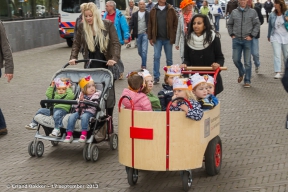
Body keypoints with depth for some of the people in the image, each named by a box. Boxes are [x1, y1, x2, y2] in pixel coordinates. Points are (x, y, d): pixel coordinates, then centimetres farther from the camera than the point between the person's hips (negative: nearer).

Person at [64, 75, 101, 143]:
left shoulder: (96, 94, 3)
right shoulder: (81, 95, 16)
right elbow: (75, 106, 17)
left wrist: (84, 101, -13)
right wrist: (79, 100, -4)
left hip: (89, 111, -5)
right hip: (80, 111, 5)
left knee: (84, 116, -36)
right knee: (72, 116, -21)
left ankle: (84, 135, -34)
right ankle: (69, 135, -20)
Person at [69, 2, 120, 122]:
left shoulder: (108, 25, -8)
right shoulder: (82, 27, 1)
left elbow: (116, 43, -11)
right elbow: (76, 43, 9)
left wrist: (114, 58, -26)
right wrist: (73, 57, -7)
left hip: (106, 64, -2)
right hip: (90, 65, 2)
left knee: (108, 92, 3)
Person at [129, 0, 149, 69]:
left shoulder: (148, 14, 0)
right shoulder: (134, 14, 8)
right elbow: (131, 24, 2)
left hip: (145, 34, -3)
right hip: (138, 34, 3)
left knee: (144, 50, -11)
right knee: (140, 51, 12)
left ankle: (143, 65, -6)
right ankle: (144, 61, 37)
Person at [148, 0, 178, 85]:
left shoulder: (171, 10, 0)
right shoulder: (153, 10, 4)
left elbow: (175, 23, 0)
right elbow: (150, 25, 6)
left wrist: (174, 37, -6)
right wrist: (150, 38, 2)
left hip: (168, 38, 0)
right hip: (157, 38, 0)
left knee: (169, 58, 8)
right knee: (156, 57, -2)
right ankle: (156, 77, 4)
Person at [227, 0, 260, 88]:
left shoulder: (252, 12, -1)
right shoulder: (234, 12, 5)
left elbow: (257, 24, 1)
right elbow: (229, 24, 15)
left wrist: (251, 35, -6)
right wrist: (232, 34, 5)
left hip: (247, 40, -2)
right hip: (236, 40, 2)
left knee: (247, 62, 1)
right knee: (236, 59, 4)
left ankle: (247, 81, 10)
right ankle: (241, 72, 33)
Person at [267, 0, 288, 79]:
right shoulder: (272, 15, 1)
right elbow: (270, 26, 14)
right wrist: (269, 36, 22)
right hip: (275, 37, 1)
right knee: (277, 55, -12)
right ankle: (278, 72, -16)